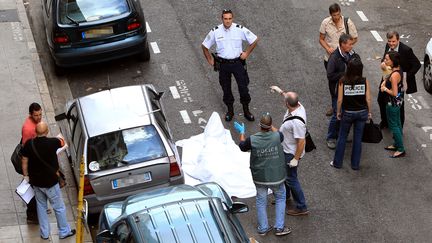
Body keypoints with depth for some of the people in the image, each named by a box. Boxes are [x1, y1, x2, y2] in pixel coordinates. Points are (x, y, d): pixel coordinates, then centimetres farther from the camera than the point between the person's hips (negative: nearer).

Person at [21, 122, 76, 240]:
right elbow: (62, 142, 1)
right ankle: (64, 231, 28)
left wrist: (26, 175, 14)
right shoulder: (52, 142, -22)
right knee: (59, 207, 15)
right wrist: (59, 138, 25)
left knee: (41, 207, 21)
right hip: (50, 182, -4)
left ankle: (44, 233, 31)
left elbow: (24, 162, -3)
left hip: (35, 182, 4)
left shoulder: (29, 144, -13)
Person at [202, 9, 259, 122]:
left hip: (237, 62, -1)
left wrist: (247, 53, 2)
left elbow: (254, 40, 3)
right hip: (223, 64, 1)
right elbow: (204, 46, 5)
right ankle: (230, 110, 30)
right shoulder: (215, 31, -9)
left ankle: (246, 110, 19)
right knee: (226, 88, 11)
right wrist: (210, 60, 5)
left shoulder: (240, 29, -10)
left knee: (243, 87, 1)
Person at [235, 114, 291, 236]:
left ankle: (263, 228, 27)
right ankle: (279, 227, 19)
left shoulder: (252, 140, -19)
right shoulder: (277, 136, -18)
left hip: (259, 177, 1)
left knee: (261, 201, 18)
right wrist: (271, 126, 22)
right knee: (280, 198, 19)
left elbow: (242, 147, 4)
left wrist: (241, 132, 20)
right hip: (276, 176, 0)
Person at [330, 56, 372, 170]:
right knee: (358, 138, 14)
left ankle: (337, 162, 26)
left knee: (342, 137, 17)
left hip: (347, 113, -1)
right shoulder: (364, 81, -14)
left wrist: (338, 112, 4)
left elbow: (340, 99, -12)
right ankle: (355, 164, 22)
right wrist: (369, 112, 7)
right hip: (362, 112, 1)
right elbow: (368, 99, -8)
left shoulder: (343, 81, -17)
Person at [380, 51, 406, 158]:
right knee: (397, 123, 21)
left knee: (393, 125, 2)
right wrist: (385, 81, 1)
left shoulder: (394, 75, -30)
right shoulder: (397, 69, -1)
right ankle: (397, 144, 35)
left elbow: (394, 93, -28)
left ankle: (401, 149, 10)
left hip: (393, 103, -10)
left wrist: (385, 89, -13)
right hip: (397, 101, 10)